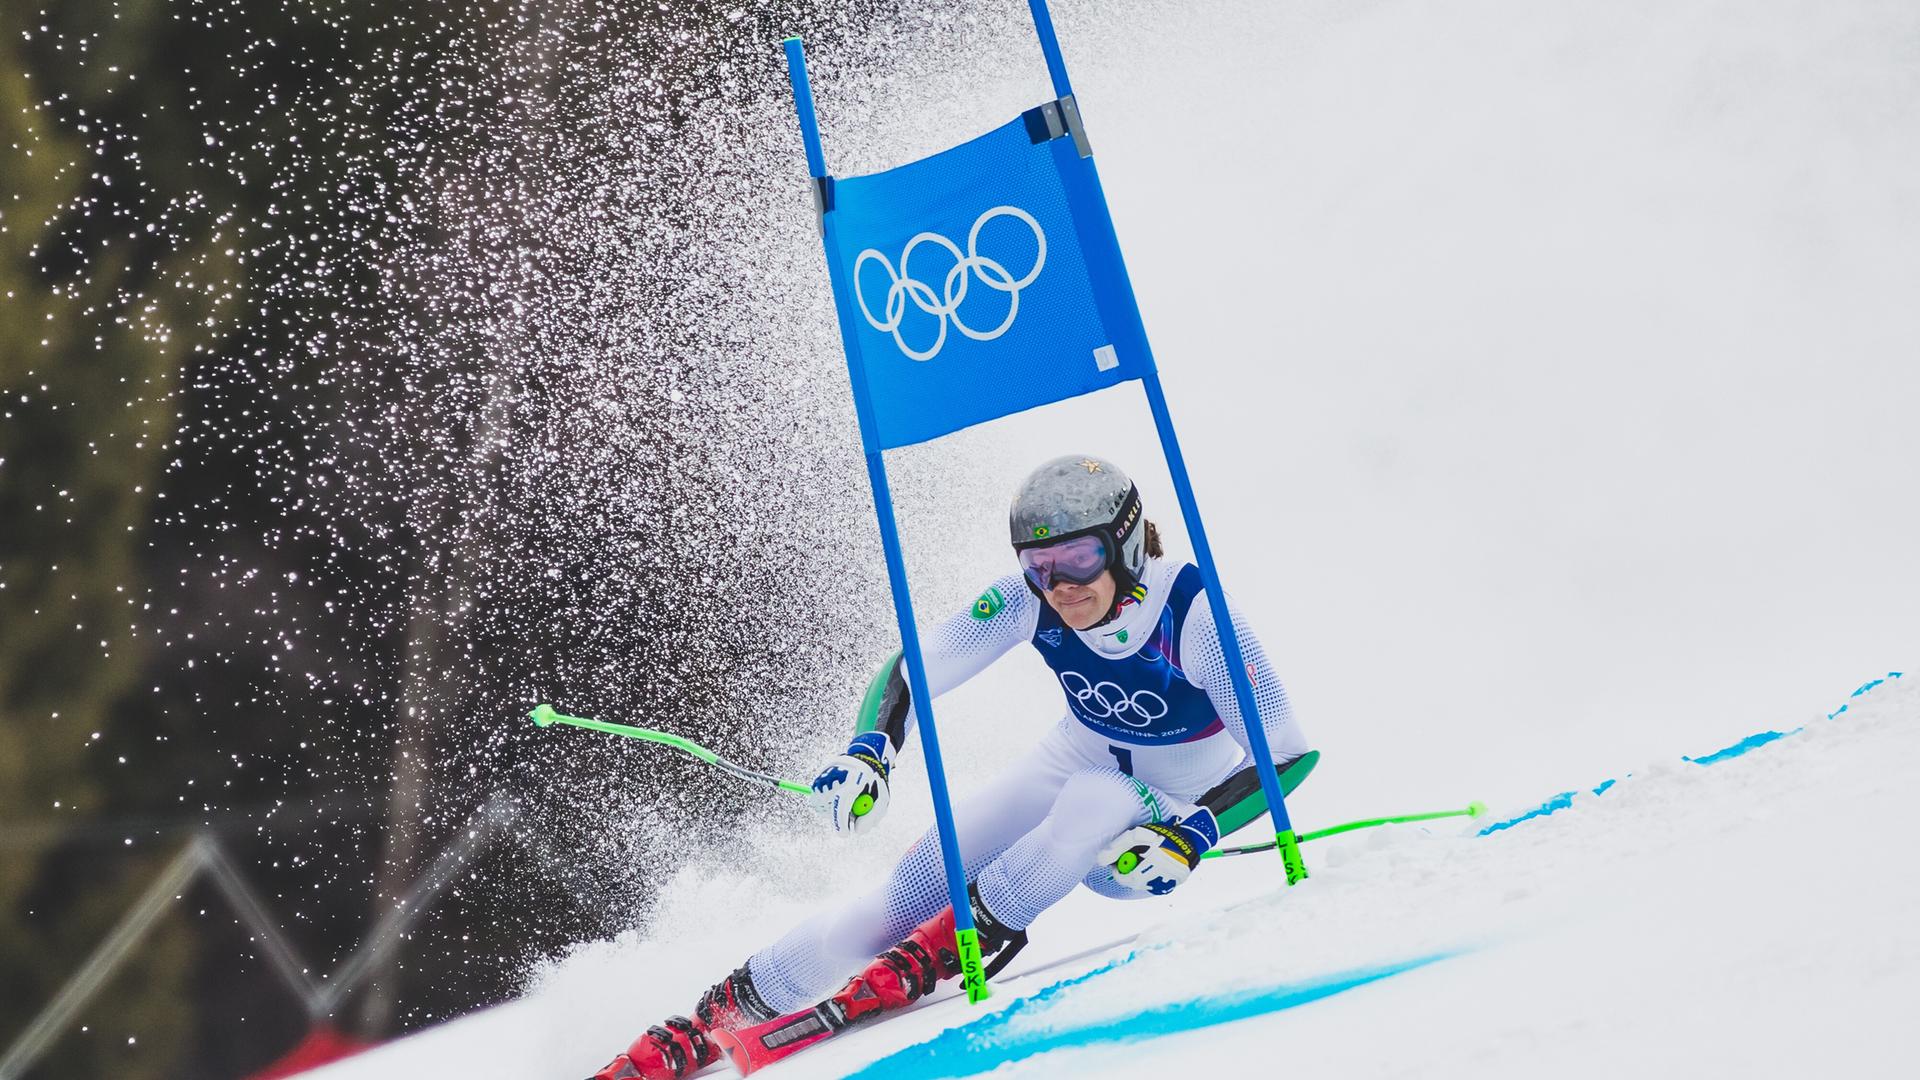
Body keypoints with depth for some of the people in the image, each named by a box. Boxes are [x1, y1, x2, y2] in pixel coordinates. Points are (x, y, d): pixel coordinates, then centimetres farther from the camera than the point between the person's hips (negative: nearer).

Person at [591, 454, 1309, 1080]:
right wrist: (868, 753, -32)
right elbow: (912, 669, -14)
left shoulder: (1194, 612, -30)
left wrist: (1191, 835, -38)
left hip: (1186, 797, -2)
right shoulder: (1030, 598, -20)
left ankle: (956, 938, -23)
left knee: (1093, 801, -40)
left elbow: (1285, 753, -26)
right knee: (913, 890, -13)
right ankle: (716, 1019, -4)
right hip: (1081, 758, 3)